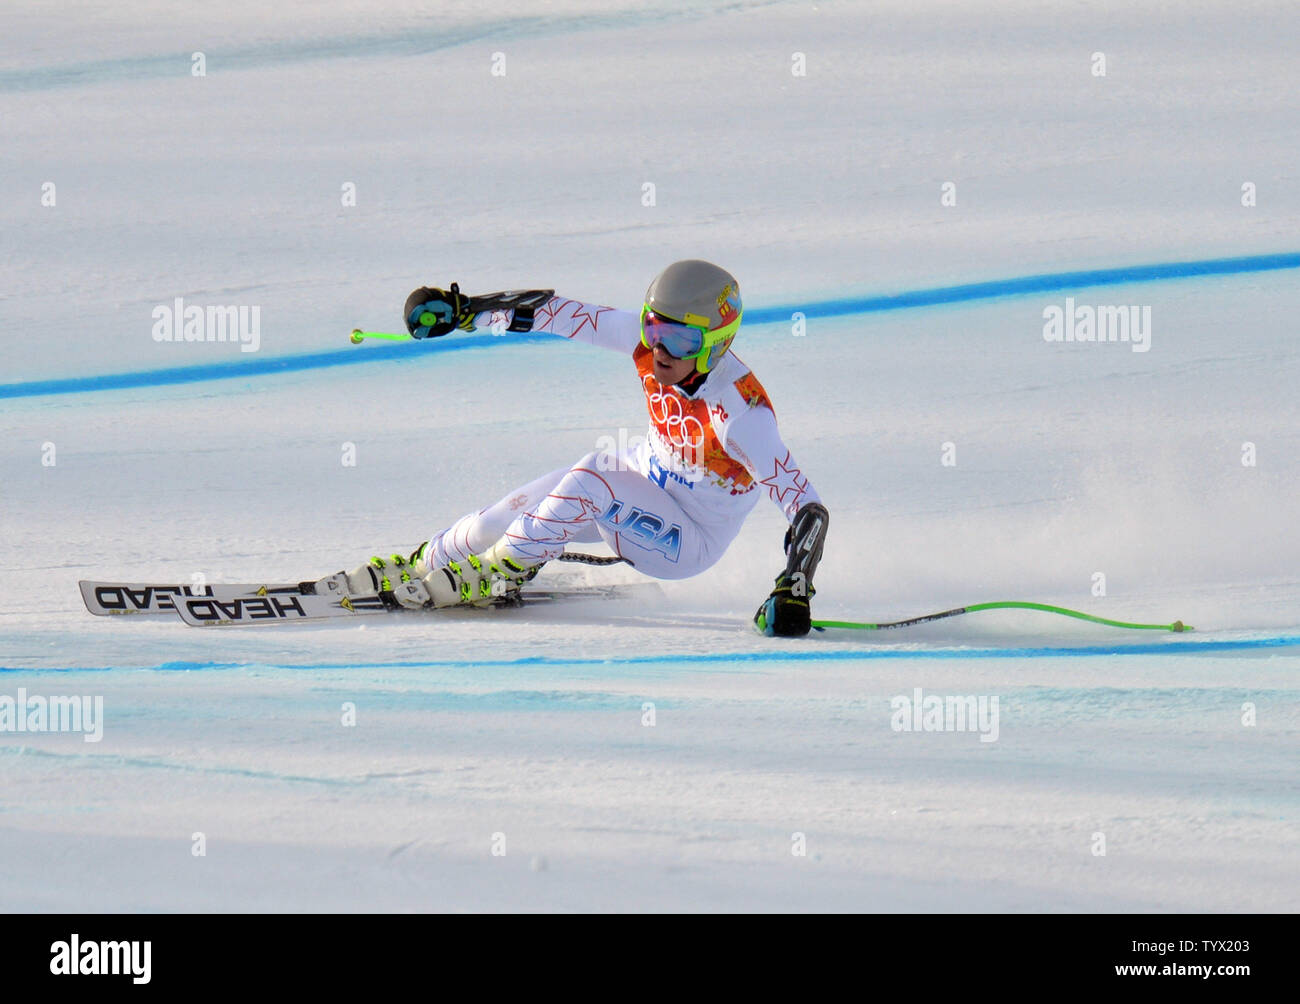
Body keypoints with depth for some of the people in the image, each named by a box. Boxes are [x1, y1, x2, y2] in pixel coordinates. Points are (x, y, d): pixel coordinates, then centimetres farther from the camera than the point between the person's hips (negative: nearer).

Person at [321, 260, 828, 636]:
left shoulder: (741, 408, -35)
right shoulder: (649, 338, -20)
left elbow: (807, 507, -35)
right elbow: (566, 314, -8)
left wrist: (794, 589, -46)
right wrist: (462, 311, -5)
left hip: (691, 541, -6)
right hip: (645, 473, 6)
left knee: (591, 482, -30)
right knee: (498, 521, -3)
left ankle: (496, 574, -9)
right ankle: (418, 565, 25)